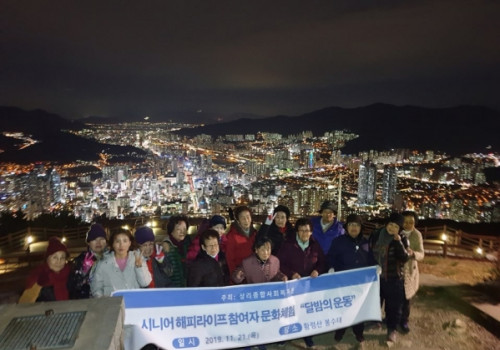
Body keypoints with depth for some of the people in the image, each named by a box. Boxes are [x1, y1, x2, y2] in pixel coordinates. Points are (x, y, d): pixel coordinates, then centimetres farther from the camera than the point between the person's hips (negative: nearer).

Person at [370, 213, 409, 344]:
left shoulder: (401, 240, -9)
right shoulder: (375, 235, -4)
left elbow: (404, 258, -20)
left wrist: (399, 242, -27)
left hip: (394, 278, -2)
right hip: (376, 276, 3)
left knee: (394, 305, 7)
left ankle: (391, 330, 26)